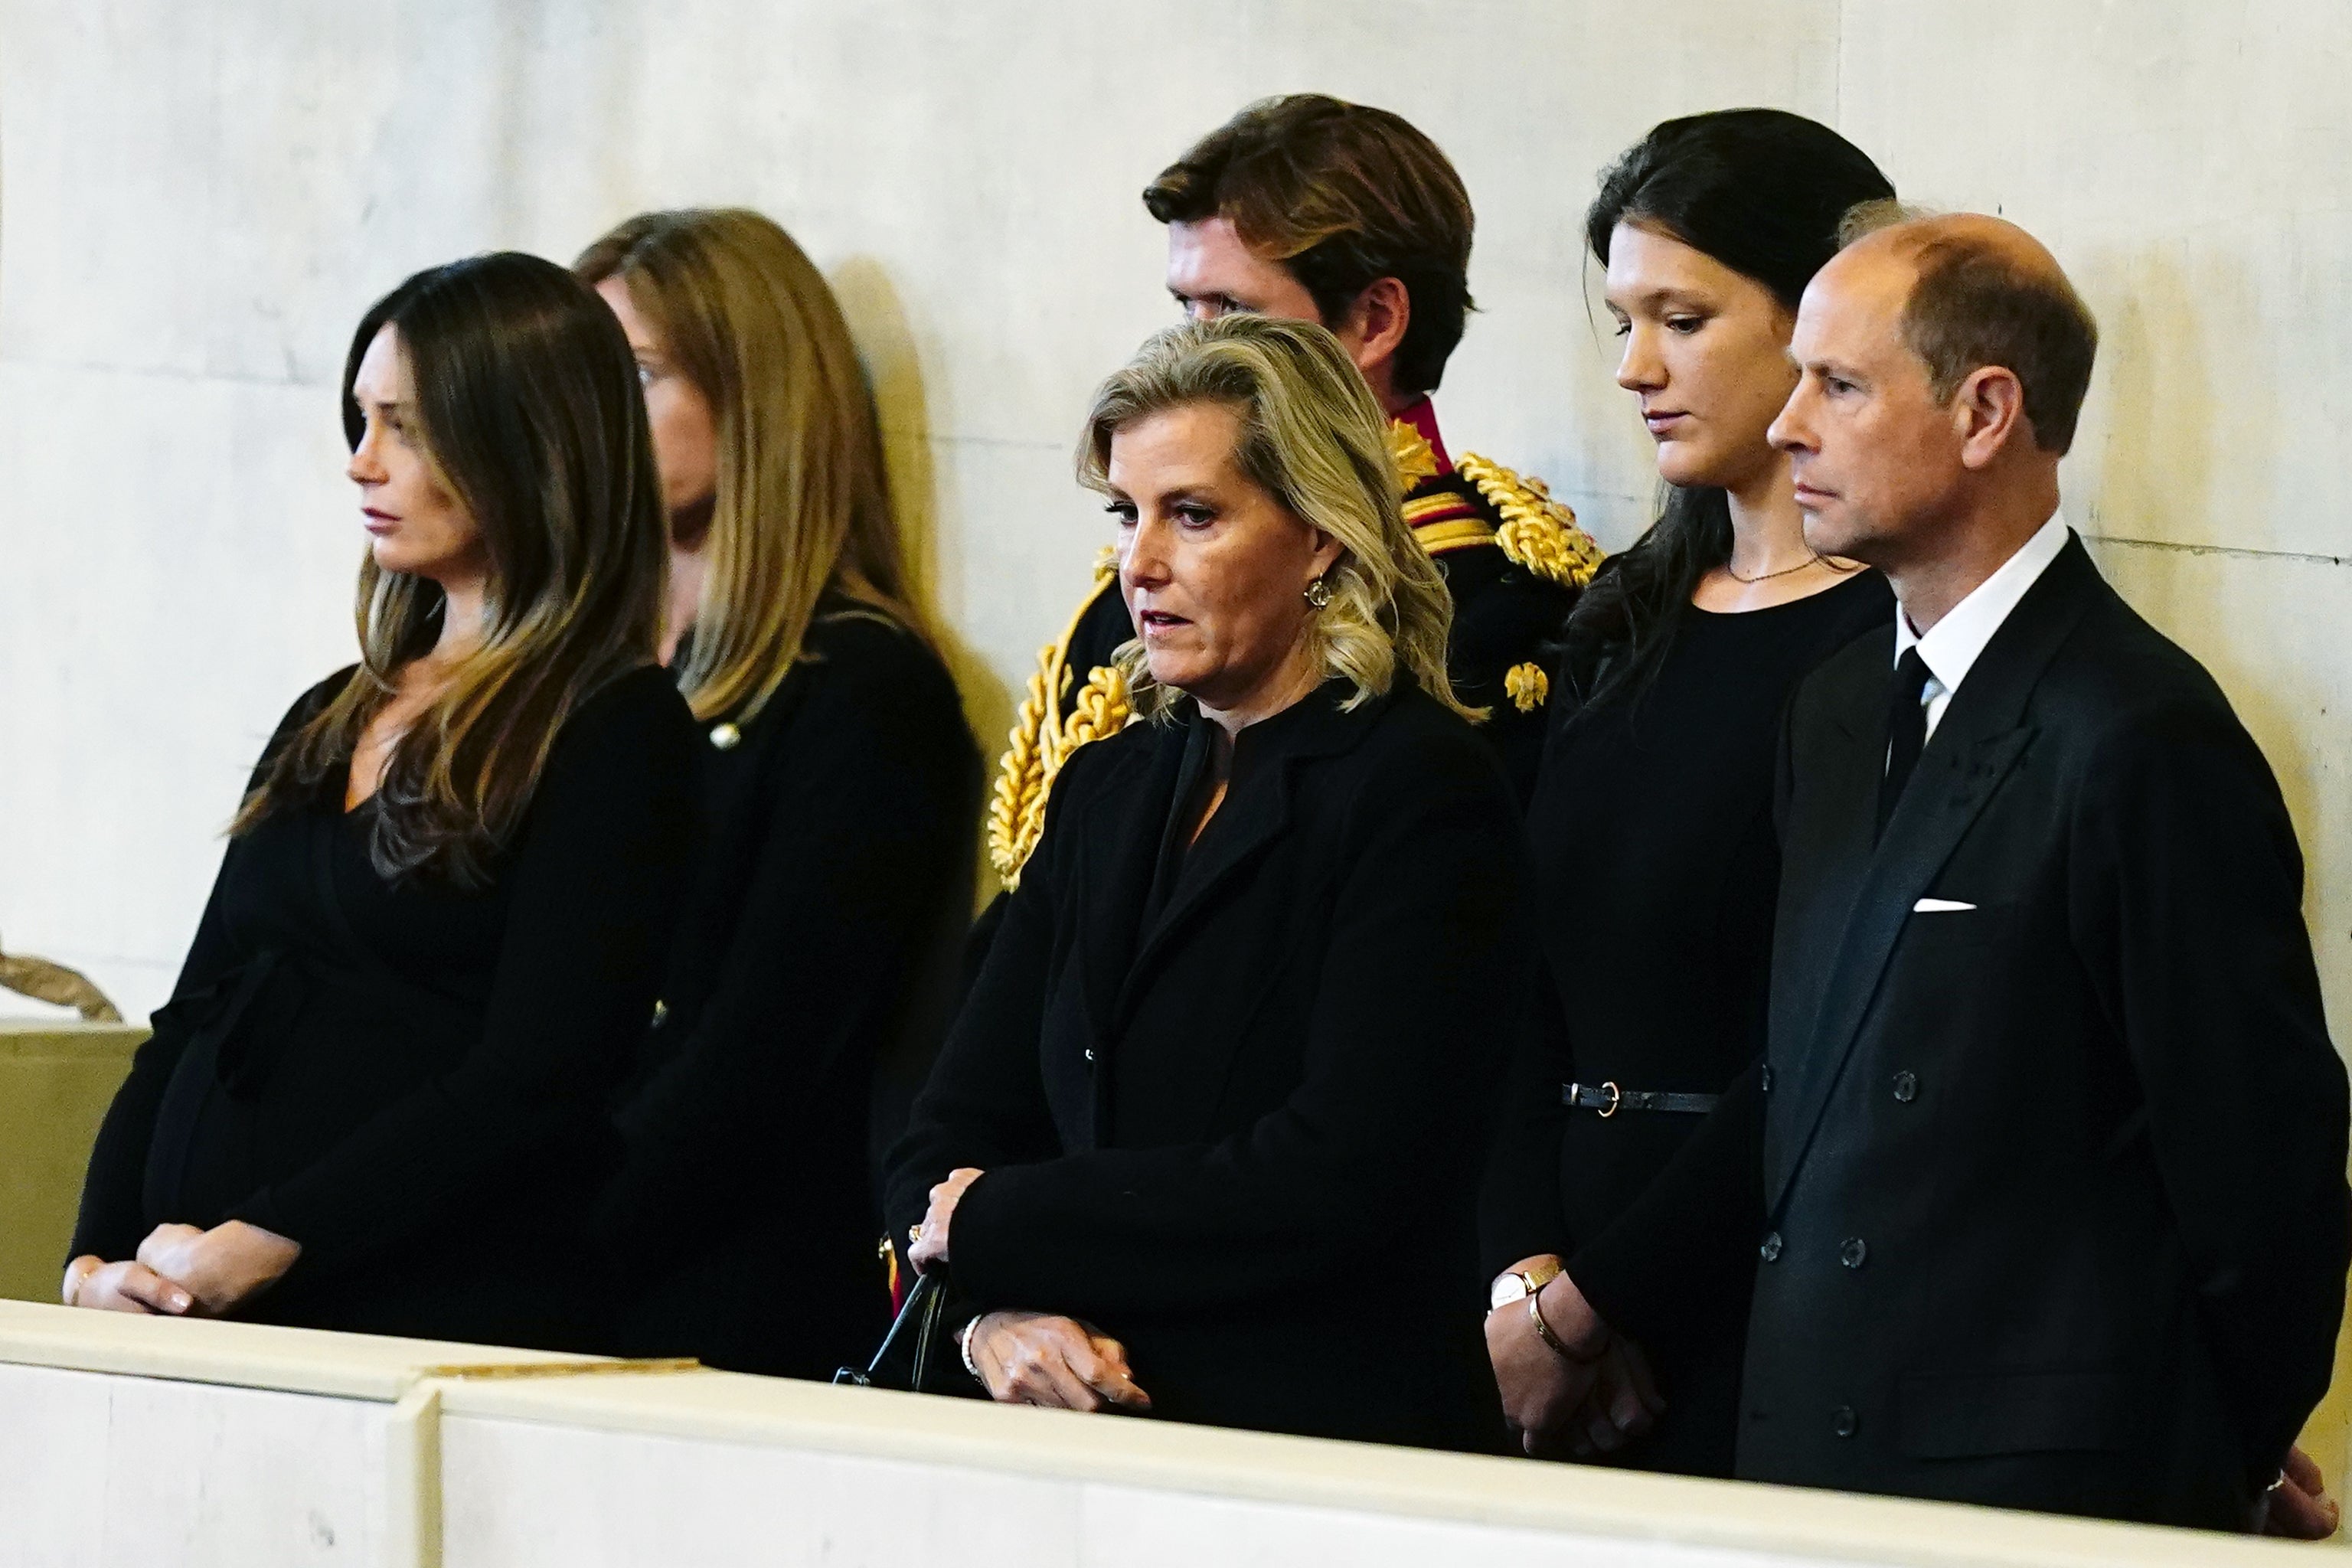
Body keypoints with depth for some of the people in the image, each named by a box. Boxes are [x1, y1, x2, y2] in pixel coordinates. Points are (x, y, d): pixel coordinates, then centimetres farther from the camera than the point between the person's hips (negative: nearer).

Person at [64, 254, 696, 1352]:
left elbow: (531, 1084, -10)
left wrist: (259, 1245, -13)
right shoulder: (332, 720, 22)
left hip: (443, 1323, -6)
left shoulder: (616, 734, -1)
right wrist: (95, 1259, 2)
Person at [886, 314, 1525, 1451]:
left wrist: (995, 1226, -5)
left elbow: (1330, 1190, -14)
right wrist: (993, 1319, -7)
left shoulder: (1422, 791, -3)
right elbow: (944, 1149, 15)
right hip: (1085, 1457, 6)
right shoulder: (1108, 792, 18)